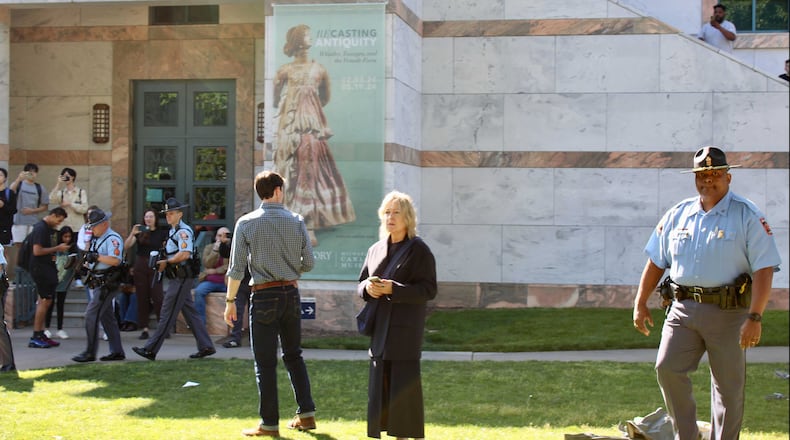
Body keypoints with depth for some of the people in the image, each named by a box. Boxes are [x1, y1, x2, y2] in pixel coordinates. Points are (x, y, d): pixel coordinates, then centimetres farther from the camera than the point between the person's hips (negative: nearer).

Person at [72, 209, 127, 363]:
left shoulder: (113, 238, -12)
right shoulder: (96, 239, 18)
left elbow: (116, 260, -25)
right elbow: (91, 261, 24)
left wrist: (96, 256, -23)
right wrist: (87, 260, 2)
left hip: (106, 284, -10)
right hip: (97, 283, 10)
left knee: (91, 315, -12)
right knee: (107, 317, 11)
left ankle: (90, 353, -8)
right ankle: (117, 351, 16)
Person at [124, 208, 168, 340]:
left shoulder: (162, 233, 4)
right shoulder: (140, 232, 7)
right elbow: (126, 246, -4)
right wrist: (132, 234, -19)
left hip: (155, 267, -2)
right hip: (140, 266, 2)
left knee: (157, 297, -11)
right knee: (142, 298, 3)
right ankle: (144, 329, 7)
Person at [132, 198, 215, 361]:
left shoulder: (183, 231, -14)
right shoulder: (174, 231, 17)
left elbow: (185, 254, -26)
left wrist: (166, 261, -16)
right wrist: (164, 263, 4)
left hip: (181, 278, -10)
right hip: (178, 278, 10)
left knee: (167, 314, -7)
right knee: (190, 312, 11)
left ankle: (150, 350, -5)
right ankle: (206, 347, 15)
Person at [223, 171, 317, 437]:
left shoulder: (246, 223, -6)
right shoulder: (296, 221, -1)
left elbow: (237, 268, -7)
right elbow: (309, 263, 2)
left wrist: (231, 301, 2)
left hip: (264, 296, -3)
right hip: (291, 293, 3)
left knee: (266, 362, 3)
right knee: (293, 355, 18)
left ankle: (269, 424, 7)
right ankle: (306, 413, 18)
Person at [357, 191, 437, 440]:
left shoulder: (419, 250, -5)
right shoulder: (376, 250, 14)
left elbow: (429, 289, -11)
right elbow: (360, 285, 19)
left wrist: (393, 289, -20)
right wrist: (368, 288, -5)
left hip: (406, 327, -6)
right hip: (380, 328, 6)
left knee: (405, 384, -7)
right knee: (380, 385, 7)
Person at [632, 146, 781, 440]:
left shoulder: (748, 216, -3)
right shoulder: (678, 215, 11)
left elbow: (764, 269, -9)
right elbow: (656, 262, 17)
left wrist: (755, 317, -17)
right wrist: (640, 303, 11)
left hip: (728, 312, -3)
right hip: (683, 308, 3)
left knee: (728, 385, 3)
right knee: (667, 368, -8)